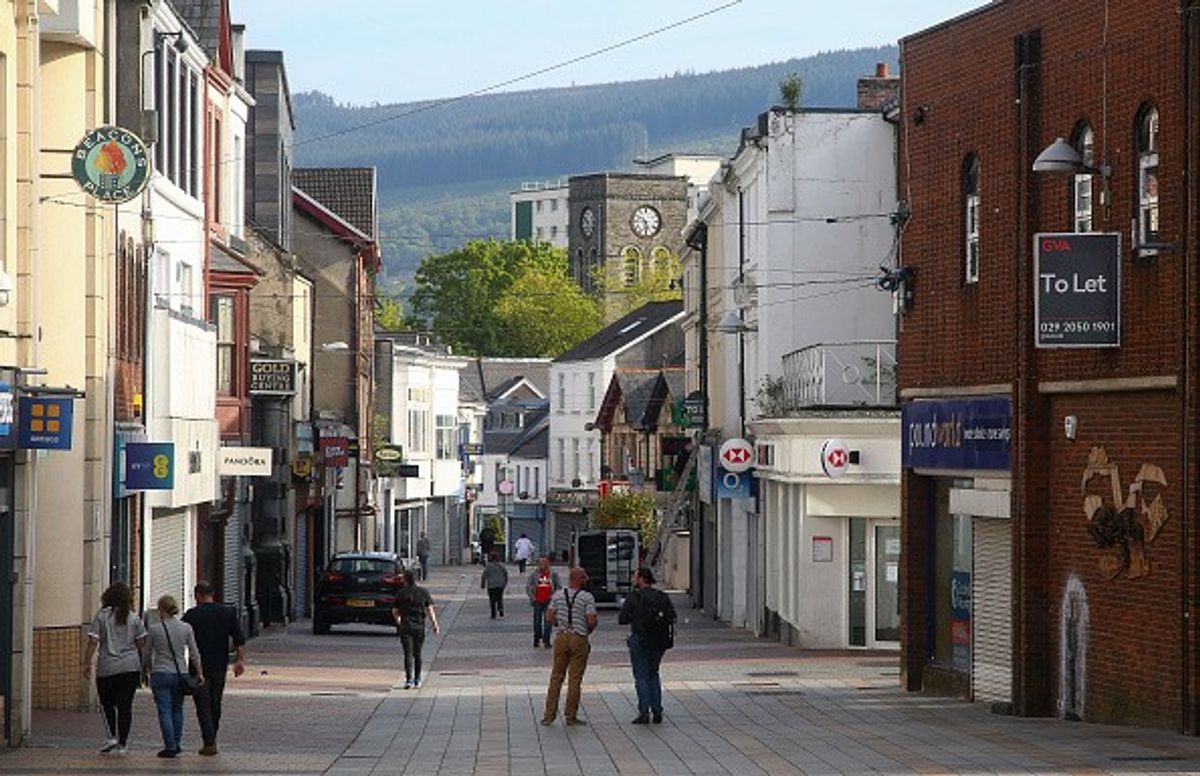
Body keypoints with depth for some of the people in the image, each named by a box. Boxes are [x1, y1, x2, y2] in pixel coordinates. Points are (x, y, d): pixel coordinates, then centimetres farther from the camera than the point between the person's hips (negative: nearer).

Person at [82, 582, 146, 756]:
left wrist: (87, 663, -2)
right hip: (131, 666, 2)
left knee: (107, 703, 14)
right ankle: (123, 744, 1)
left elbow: (93, 641, -7)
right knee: (125, 705, 2)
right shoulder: (134, 618, 4)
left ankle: (112, 736, -1)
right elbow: (141, 644, 6)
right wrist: (141, 663, 22)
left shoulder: (102, 616, -3)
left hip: (107, 667, -2)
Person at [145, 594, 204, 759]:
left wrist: (149, 671, 19)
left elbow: (147, 654, 3)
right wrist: (199, 673, 12)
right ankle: (177, 745, 19)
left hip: (160, 674, -3)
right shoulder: (186, 628, -1)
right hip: (180, 674, 3)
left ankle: (170, 747, -5)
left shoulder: (154, 629, -7)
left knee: (165, 711, 0)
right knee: (177, 710, 16)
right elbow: (194, 653, 3)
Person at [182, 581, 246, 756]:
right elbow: (239, 640, 2)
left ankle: (209, 743, -10)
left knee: (203, 705, -1)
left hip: (199, 667, -4)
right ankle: (211, 740, 23)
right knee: (215, 704, 15)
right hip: (220, 667, 4)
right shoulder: (228, 612, 4)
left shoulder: (191, 615, -6)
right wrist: (240, 660, 6)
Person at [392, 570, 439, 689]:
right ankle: (417, 679, 21)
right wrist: (435, 624, 0)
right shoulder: (423, 592, 2)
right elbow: (429, 610, -3)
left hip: (406, 626, -2)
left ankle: (409, 678, -19)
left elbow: (395, 611, 5)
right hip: (420, 626, 2)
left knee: (408, 653, -4)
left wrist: (398, 620, 25)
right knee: (417, 653, 15)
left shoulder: (401, 593, -1)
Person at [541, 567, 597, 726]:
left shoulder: (558, 595, 4)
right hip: (579, 639, -4)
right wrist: (588, 631, 8)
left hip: (561, 637, 4)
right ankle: (571, 716, 4)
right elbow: (592, 621, -14)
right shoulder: (587, 597, -8)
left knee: (556, 677, 9)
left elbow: (549, 617, 1)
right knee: (575, 679, 2)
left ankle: (549, 715, 6)